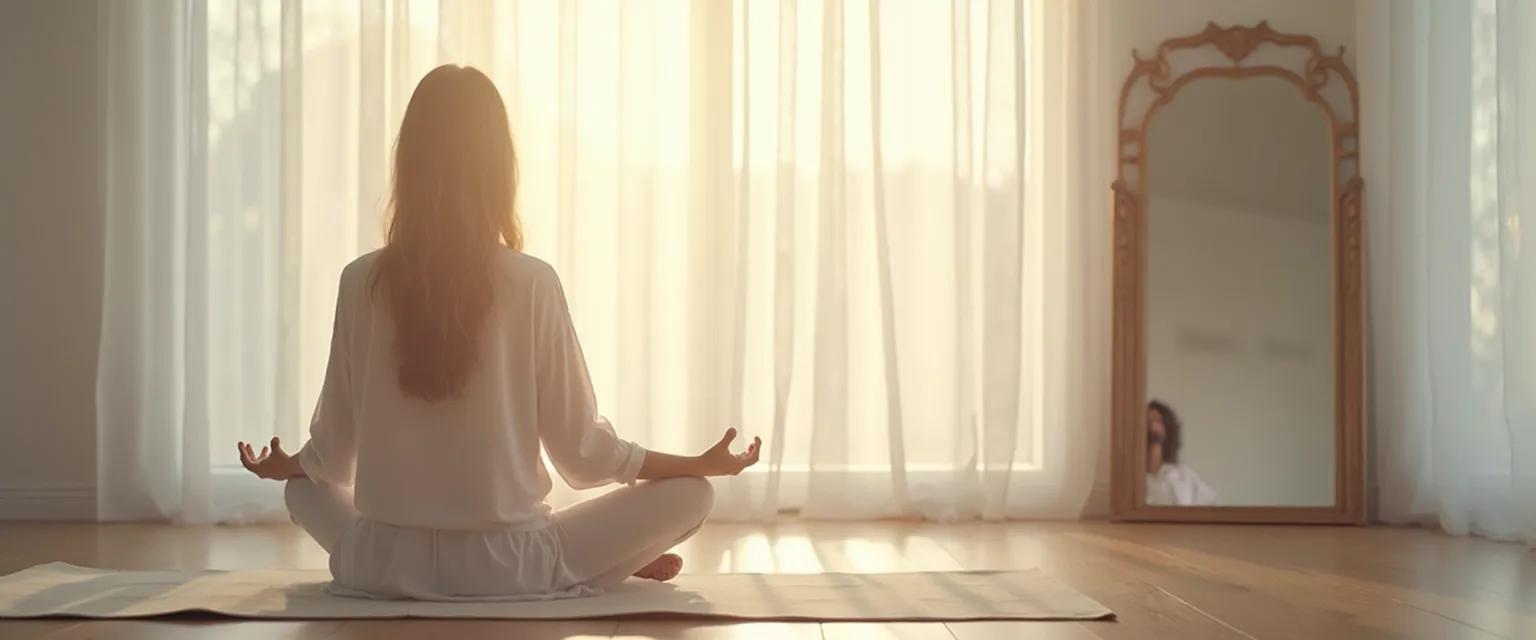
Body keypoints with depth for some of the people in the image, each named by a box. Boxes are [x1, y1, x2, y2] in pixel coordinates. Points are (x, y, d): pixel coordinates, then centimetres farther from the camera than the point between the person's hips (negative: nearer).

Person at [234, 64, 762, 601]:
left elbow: (332, 452, 5)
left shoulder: (361, 282, -3)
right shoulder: (532, 282, -11)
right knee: (689, 494, 13)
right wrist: (701, 463, 8)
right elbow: (582, 451, -5)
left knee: (305, 488, 33)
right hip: (505, 564, -1)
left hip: (383, 564, 1)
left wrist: (283, 466, 28)